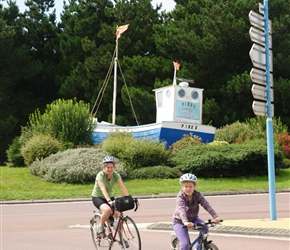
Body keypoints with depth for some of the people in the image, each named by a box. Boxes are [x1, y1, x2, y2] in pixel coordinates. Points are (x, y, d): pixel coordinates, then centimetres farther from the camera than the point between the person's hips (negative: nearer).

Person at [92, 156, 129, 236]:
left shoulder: (116, 175, -12)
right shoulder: (100, 175, -25)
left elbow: (122, 187, -21)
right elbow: (103, 189, -38)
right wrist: (109, 201, -52)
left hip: (110, 196, 5)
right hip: (98, 197, -4)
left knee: (118, 215, -14)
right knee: (107, 210, -35)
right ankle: (100, 226, -9)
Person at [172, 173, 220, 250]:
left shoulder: (197, 195, -14)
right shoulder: (180, 197, -25)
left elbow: (206, 205, -27)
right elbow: (181, 210, -42)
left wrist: (215, 217, -42)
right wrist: (185, 222, -60)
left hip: (193, 219, 4)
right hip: (179, 221, -4)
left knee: (205, 227, -24)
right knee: (185, 243, -21)